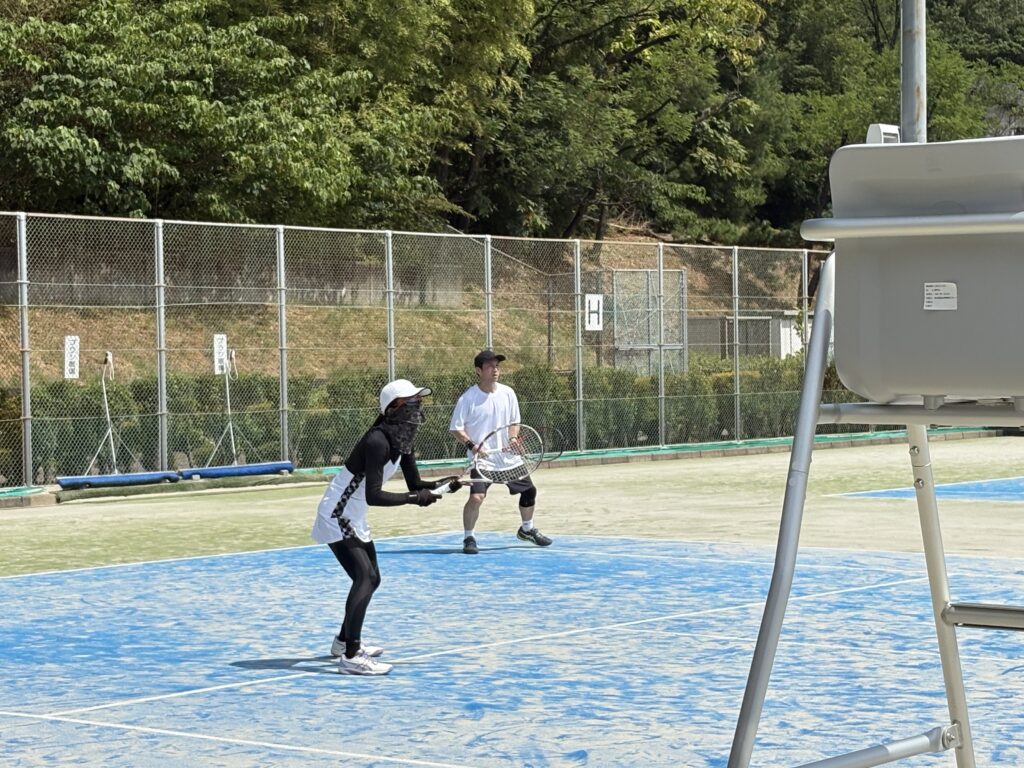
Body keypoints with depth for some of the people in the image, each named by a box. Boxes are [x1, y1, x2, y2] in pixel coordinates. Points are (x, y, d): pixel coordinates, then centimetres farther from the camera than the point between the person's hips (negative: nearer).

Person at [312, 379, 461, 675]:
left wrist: (443, 484, -10)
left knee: (371, 578, 20)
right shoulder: (377, 441, -28)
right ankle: (350, 657, -27)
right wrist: (414, 498, -32)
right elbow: (374, 496, -33)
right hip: (336, 517, -10)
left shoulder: (402, 441, 2)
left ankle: (344, 642, 37)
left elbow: (415, 484, 7)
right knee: (365, 577, -22)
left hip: (354, 519, 10)